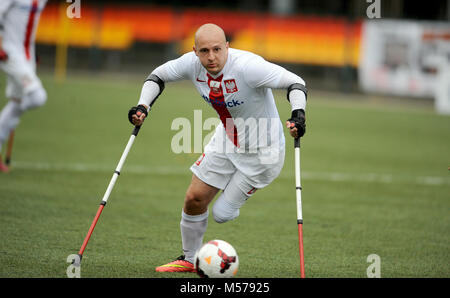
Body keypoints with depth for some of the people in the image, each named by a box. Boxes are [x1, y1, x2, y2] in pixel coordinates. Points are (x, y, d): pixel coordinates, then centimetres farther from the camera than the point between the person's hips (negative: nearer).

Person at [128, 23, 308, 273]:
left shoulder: (247, 66, -33)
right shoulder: (192, 64, -14)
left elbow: (295, 83, -32)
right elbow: (158, 76, 4)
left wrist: (298, 115, -49)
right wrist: (143, 106, -11)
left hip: (261, 152, -5)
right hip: (225, 140, 6)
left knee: (222, 214, -3)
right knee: (194, 199, 3)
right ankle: (188, 260, 26)